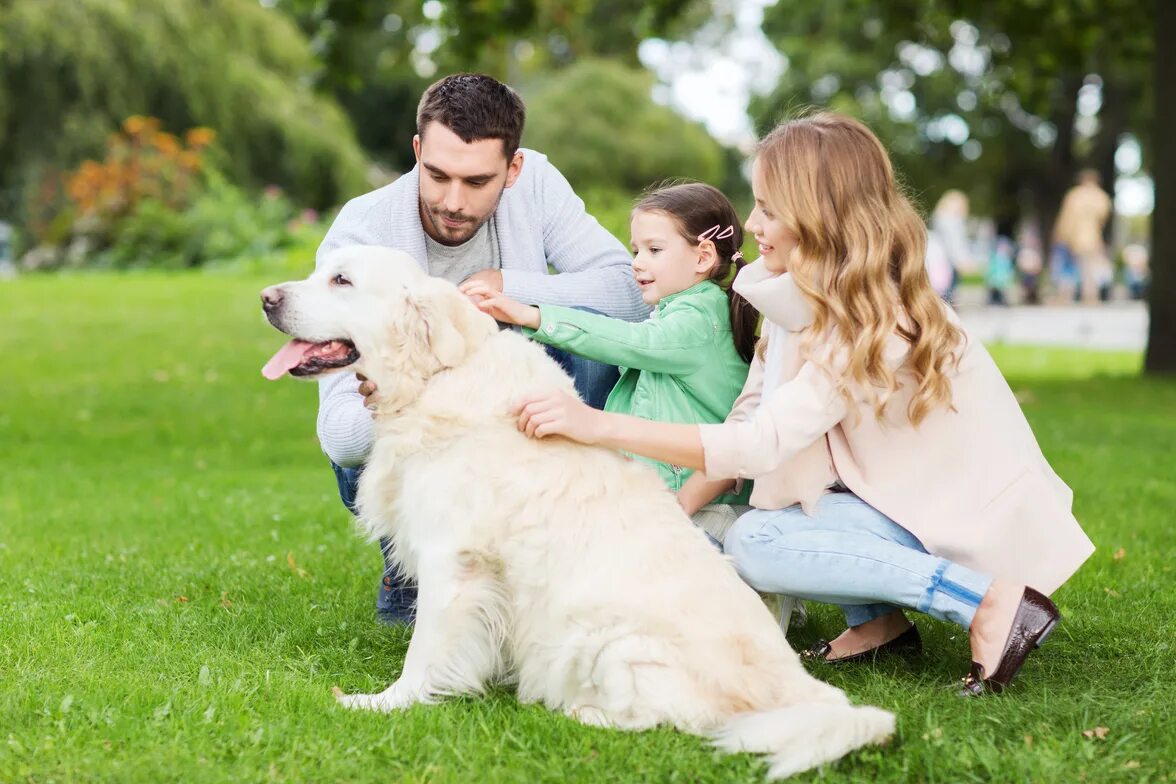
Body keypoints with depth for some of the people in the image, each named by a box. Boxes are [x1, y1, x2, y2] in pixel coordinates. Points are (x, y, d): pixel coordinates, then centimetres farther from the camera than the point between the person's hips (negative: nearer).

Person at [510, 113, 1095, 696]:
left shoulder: (876, 323, -26)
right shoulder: (802, 300, 1)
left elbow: (759, 445, -32)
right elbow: (752, 414, 1)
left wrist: (600, 426, -35)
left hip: (977, 519, -9)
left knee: (754, 543, -21)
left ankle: (990, 600, -17)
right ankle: (878, 621, 0)